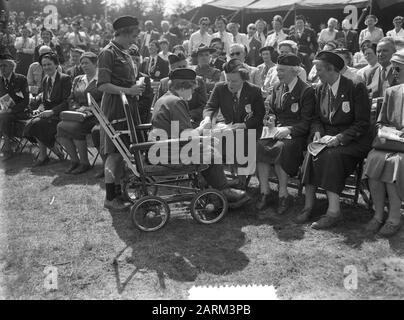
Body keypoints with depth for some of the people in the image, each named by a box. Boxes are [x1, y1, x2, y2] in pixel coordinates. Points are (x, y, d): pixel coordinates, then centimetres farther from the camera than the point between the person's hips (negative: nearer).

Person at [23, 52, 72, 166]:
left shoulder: (65, 79, -7)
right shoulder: (45, 80, 16)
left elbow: (67, 102, -14)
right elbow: (43, 100, 19)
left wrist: (51, 111, -24)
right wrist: (40, 109, -3)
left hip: (60, 113, -7)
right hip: (47, 112, 7)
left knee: (38, 124, -27)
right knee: (30, 125, -20)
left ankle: (43, 156, -6)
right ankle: (57, 152, -10)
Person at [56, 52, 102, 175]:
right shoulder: (77, 79, 21)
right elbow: (71, 100, 17)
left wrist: (90, 109, -16)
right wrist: (78, 108, -4)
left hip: (95, 116, -6)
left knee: (74, 128, -31)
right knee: (60, 127, -21)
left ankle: (85, 163, -15)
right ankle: (74, 161, -9)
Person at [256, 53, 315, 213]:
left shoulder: (307, 91, -4)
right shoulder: (277, 89, 17)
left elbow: (306, 122, -9)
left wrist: (289, 130, -24)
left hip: (295, 134, -5)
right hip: (276, 131, 5)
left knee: (281, 148, -35)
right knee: (259, 145, -26)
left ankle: (283, 193, -19)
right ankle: (264, 191, -18)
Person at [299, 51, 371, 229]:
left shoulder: (356, 88, -8)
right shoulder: (320, 89, 10)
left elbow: (363, 123, -11)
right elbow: (316, 118, 16)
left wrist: (340, 138, -22)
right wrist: (318, 132, -7)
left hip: (352, 140, -5)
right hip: (327, 138, 5)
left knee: (331, 156, -33)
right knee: (311, 154, -25)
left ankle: (333, 210, -31)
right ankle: (308, 205, -22)